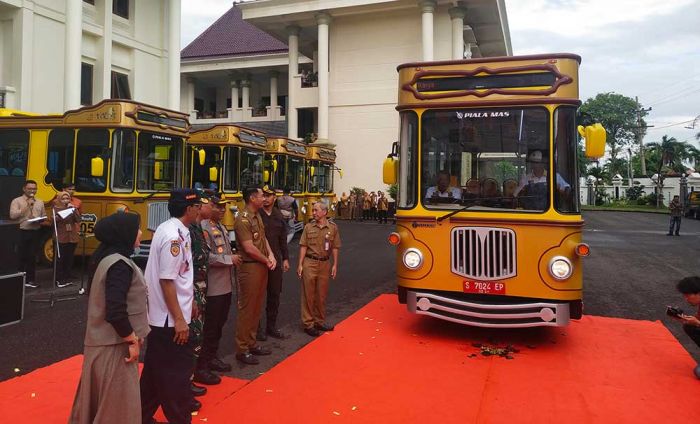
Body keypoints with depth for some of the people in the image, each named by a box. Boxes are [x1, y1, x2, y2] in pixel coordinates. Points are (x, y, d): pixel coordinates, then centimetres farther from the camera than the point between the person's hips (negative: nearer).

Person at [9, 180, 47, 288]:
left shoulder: (40, 202, 13)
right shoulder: (17, 201, -2)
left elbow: (44, 217, 16)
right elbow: (12, 215, -14)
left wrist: (40, 220, -6)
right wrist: (27, 206, -14)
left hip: (35, 233, 4)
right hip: (21, 232, -4)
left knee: (32, 257, 8)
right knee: (21, 257, 0)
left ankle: (30, 279, 16)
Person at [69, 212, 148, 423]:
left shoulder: (108, 257, 7)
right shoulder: (120, 264, -22)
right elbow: (116, 312, -28)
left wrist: (132, 337, 19)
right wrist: (133, 341, -16)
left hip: (103, 341, 9)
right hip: (114, 344, -9)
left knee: (99, 399, 23)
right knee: (117, 402, 4)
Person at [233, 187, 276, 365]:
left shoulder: (257, 216, 13)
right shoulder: (243, 219, -16)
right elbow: (249, 248, -20)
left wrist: (271, 255, 0)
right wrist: (267, 261, -8)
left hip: (262, 267, 9)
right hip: (250, 268, -9)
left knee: (256, 307, 16)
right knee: (247, 309, -1)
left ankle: (251, 344, 28)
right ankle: (242, 350, 9)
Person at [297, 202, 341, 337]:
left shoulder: (333, 228, 1)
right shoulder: (308, 227, 0)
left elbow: (335, 248, 4)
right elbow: (303, 246, 0)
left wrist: (335, 265, 2)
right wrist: (300, 265, -4)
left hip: (325, 263, 1)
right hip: (309, 263, -1)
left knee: (321, 295, 12)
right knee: (308, 295, 3)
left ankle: (320, 321, 26)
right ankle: (308, 324, 12)